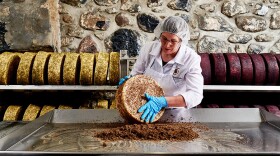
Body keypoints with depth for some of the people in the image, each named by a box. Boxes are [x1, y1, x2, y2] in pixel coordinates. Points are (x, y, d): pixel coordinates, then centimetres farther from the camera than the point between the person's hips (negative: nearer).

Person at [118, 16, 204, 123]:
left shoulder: (191, 59, -14)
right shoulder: (148, 48, -5)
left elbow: (196, 95, -22)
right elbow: (136, 72, 9)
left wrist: (163, 102, -33)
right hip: (145, 106, 2)